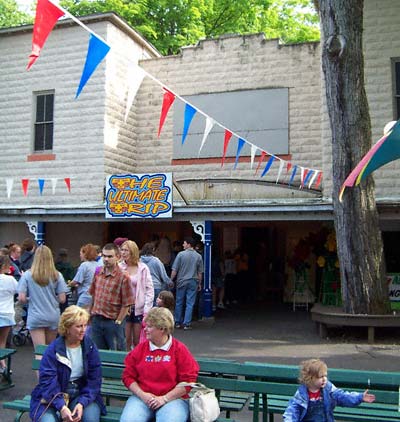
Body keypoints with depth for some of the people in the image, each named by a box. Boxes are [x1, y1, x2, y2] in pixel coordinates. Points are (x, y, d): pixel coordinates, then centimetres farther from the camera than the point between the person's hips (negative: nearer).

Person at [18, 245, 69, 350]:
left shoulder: (27, 275, -7)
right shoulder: (57, 276, -4)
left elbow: (22, 298, -10)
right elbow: (62, 299, -5)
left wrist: (31, 299, 11)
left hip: (35, 318, -2)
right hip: (53, 318, 2)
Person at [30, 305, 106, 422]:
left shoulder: (90, 347, -2)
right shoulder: (53, 349, -8)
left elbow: (94, 379, -4)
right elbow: (48, 381, -14)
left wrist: (82, 403, -19)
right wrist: (61, 407, -27)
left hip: (82, 393, 1)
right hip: (54, 395, -1)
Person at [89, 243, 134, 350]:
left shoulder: (123, 277, -13)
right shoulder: (98, 272, 4)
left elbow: (127, 304, -12)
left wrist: (118, 321, -12)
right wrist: (91, 313, 12)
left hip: (112, 321, -5)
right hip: (96, 320, 5)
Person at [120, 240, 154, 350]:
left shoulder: (143, 268, -3)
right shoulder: (119, 267, 1)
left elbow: (150, 289, -1)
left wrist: (147, 309, -7)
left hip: (139, 308, -1)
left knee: (138, 342, 5)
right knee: (126, 341, 5)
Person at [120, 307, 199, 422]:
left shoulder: (180, 349, 1)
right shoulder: (140, 349, 10)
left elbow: (188, 380, -3)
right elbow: (127, 376, 10)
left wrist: (164, 398, -10)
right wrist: (142, 395, -6)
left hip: (172, 398, -2)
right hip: (142, 397, 2)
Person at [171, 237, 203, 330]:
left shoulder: (181, 254, -6)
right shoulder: (198, 256, 1)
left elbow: (174, 270, -6)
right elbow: (200, 272, 5)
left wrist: (171, 280, 4)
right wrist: (199, 283, 14)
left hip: (181, 281, -1)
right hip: (193, 282, 1)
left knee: (179, 302, 11)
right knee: (190, 304, 4)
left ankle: (178, 322, 19)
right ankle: (187, 324, 3)